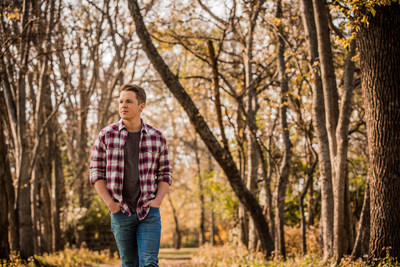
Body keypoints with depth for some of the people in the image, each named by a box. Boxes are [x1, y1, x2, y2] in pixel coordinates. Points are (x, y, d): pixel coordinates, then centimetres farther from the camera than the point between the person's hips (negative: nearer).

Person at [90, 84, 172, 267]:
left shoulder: (156, 137, 2)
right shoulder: (106, 135, 0)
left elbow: (165, 173, 9)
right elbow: (96, 172, 2)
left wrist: (158, 200, -8)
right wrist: (109, 203, -9)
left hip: (149, 212, 0)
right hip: (121, 212, 0)